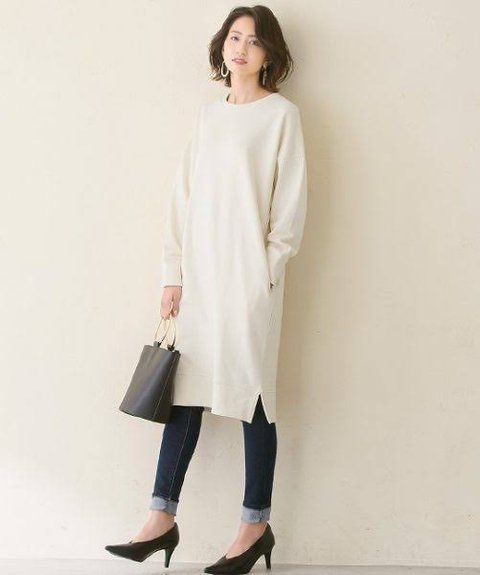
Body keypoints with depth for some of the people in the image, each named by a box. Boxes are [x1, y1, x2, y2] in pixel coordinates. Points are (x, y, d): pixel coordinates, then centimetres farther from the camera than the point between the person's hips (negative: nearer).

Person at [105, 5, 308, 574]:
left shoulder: (281, 113, -1)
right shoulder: (208, 112, 14)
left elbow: (290, 201, -4)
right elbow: (184, 194, 11)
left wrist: (265, 271, -10)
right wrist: (173, 275, 6)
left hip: (249, 277, -5)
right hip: (200, 272, 5)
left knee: (251, 395, 1)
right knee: (186, 391, 6)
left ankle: (256, 525, 12)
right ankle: (162, 518, 12)